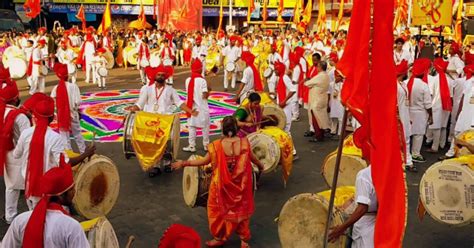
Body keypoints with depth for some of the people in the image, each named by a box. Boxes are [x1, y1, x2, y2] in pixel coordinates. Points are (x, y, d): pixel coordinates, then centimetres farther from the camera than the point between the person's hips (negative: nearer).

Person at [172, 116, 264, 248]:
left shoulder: (217, 145, -19)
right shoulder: (244, 142, -13)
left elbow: (204, 161, -9)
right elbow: (252, 158, 4)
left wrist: (184, 163, 3)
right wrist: (260, 165, 27)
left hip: (222, 185, -2)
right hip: (241, 184, 2)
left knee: (220, 209, 20)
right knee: (241, 209, 21)